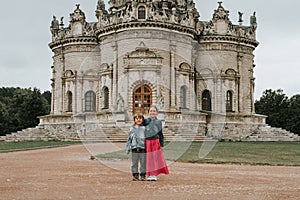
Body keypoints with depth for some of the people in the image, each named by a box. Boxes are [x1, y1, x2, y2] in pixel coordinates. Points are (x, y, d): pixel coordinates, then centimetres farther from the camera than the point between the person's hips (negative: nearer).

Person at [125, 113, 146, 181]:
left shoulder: (144, 128, 2)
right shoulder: (132, 129, 8)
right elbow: (129, 139, 11)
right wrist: (127, 148, 6)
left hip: (143, 148, -2)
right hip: (134, 148, 2)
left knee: (143, 162, 2)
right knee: (134, 163, 4)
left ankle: (143, 175, 11)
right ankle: (135, 175, 11)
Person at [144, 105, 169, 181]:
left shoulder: (159, 122, 4)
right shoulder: (146, 121, 1)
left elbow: (160, 134, 7)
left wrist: (162, 144, 5)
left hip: (156, 142, 0)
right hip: (147, 142, 0)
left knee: (156, 158, 2)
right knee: (148, 158, 3)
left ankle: (154, 174, 9)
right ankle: (149, 175, 10)